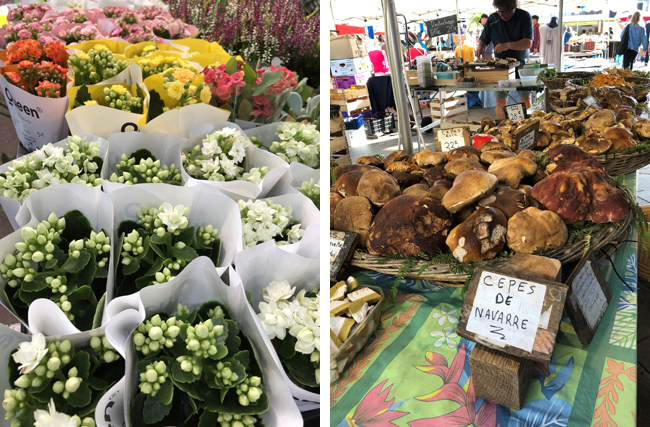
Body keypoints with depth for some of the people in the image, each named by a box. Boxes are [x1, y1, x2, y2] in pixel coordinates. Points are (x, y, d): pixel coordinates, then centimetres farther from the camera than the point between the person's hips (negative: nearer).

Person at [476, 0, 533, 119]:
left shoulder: (524, 16, -6)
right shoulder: (492, 19, 2)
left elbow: (528, 43, -14)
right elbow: (483, 40, 10)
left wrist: (507, 45, -28)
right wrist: (480, 47, -15)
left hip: (521, 64, -2)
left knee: (525, 98, -5)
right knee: (500, 101, 0)